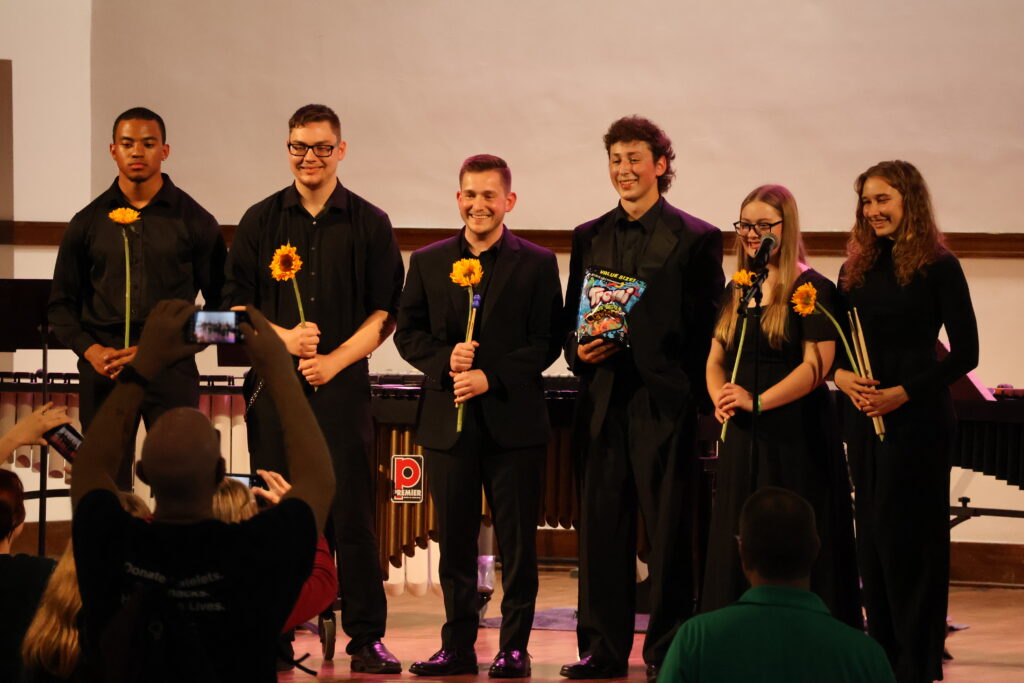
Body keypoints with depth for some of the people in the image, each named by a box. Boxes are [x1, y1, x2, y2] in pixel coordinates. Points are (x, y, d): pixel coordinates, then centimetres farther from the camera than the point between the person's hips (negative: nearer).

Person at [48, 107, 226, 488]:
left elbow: (219, 302, 4)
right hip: (103, 371, 2)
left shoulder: (194, 221, 5)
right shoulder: (88, 223, 11)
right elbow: (62, 304, 13)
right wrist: (90, 350, -5)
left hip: (171, 370, -2)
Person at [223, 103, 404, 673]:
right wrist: (283, 336, -9)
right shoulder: (262, 221, 10)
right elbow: (236, 304, 8)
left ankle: (367, 636, 3)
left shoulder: (370, 224, 7)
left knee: (353, 513, -3)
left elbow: (386, 311, 3)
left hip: (343, 384, -1)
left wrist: (335, 359, -8)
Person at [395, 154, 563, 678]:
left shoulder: (536, 264, 1)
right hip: (447, 420, 2)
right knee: (454, 541, 7)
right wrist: (444, 361, -11)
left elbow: (547, 341, -4)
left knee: (517, 542, 2)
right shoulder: (428, 262, 9)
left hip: (513, 420, -2)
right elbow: (408, 332, 8)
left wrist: (491, 377, -15)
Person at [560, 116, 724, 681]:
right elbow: (570, 318, 19)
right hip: (602, 402, 4)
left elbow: (709, 330, -1)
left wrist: (697, 397, -9)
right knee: (601, 529, 6)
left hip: (665, 404, -4)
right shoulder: (588, 238, 15)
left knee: (669, 532, 0)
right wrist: (579, 352, -3)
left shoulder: (697, 239, 1)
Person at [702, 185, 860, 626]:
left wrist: (757, 402, -22)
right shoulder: (736, 291, 13)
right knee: (736, 547, 6)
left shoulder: (812, 289, -6)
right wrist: (721, 398, -6)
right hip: (742, 437, 6)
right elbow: (716, 360, 16)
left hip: (796, 436, -6)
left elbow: (816, 366, -14)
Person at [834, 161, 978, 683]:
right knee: (872, 538, 7)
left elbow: (964, 353, -9)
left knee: (908, 537, -3)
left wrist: (903, 393, -16)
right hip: (863, 418, 6)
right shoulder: (856, 271, 10)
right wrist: (841, 376, -8)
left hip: (917, 419, -5)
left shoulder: (939, 267, -6)